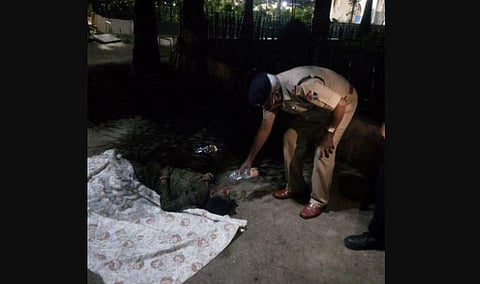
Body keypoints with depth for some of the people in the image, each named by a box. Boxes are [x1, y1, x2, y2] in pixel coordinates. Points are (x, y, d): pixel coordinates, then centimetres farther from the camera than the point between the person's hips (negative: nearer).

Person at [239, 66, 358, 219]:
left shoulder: (303, 86, -41)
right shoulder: (270, 93, -15)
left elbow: (340, 104, -31)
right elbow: (264, 128, -4)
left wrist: (329, 133, -21)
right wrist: (249, 159, 0)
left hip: (342, 102, -7)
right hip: (313, 106, 7)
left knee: (323, 151, -15)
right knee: (290, 138, -2)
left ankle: (319, 200, 2)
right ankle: (295, 186, 15)